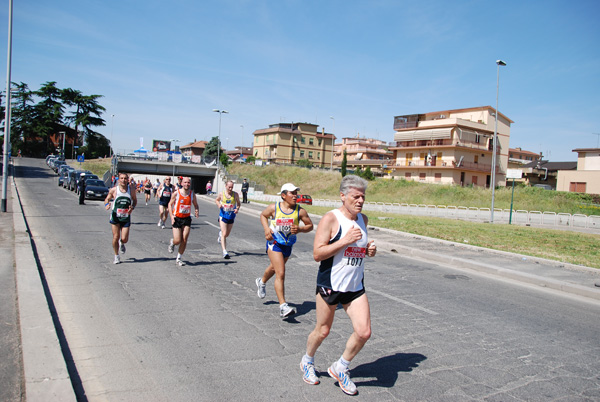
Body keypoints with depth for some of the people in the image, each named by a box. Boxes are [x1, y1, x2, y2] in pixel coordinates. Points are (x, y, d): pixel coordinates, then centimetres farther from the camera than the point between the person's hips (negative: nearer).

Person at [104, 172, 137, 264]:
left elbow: (135, 200, 12)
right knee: (116, 237, -3)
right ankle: (116, 256, 17)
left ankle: (122, 244, 36)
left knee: (124, 239, -4)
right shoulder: (113, 190, -4)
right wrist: (106, 204, -16)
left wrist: (132, 207, -8)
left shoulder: (131, 189, 0)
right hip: (115, 216, -1)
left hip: (126, 217, 1)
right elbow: (107, 199, 7)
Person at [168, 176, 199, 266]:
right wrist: (171, 216, -10)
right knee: (178, 240, -6)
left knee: (184, 240, -5)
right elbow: (170, 204, 2)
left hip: (187, 219, 2)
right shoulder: (176, 193, -8)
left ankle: (179, 258, 12)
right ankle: (172, 242, 32)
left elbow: (195, 204, 12)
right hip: (177, 218, -2)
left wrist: (196, 211, -10)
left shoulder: (192, 194, -1)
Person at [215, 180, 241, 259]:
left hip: (231, 217, 2)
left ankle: (221, 233, 53)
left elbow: (238, 203, 9)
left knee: (227, 234, 16)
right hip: (223, 216, -2)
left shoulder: (235, 194, -3)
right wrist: (218, 204, -8)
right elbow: (216, 200, 14)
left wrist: (237, 209, -11)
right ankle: (225, 252, -14)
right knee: (224, 234, -12)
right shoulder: (221, 194, -3)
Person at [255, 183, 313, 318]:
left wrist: (300, 229, -21)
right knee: (280, 274, -15)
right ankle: (283, 306, -13)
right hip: (274, 243, -4)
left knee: (275, 268, 26)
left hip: (288, 245, 4)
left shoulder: (300, 211, -10)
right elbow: (263, 215, 8)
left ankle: (261, 282, 59)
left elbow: (310, 226, -2)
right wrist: (266, 229, -8)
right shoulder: (274, 208, -11)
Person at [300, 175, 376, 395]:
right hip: (330, 284, -5)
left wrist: (369, 250, 2)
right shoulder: (331, 218, -13)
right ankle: (307, 362, 40)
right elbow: (317, 254, -18)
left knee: (364, 332, -3)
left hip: (355, 286, 6)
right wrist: (345, 240, -24)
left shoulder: (363, 219, 8)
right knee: (322, 331, 10)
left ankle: (339, 368, 22)